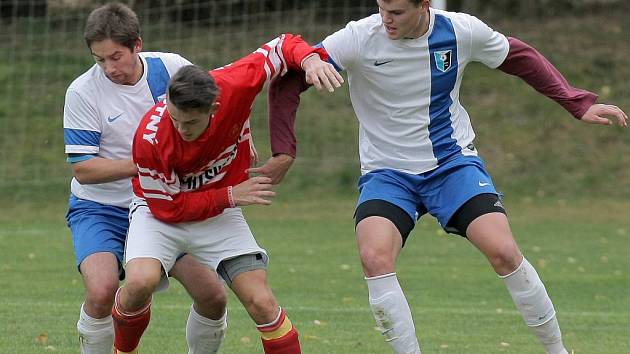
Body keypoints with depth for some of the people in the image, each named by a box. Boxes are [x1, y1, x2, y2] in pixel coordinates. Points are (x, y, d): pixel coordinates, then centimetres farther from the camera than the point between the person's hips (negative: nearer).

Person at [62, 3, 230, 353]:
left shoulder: (172, 68, -7)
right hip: (99, 209, -3)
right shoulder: (83, 92, -15)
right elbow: (81, 169, -16)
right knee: (102, 290, -29)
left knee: (213, 296, -6)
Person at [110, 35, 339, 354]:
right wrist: (231, 196, -21)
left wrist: (312, 59, -28)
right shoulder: (150, 137, -31)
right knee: (140, 282, -29)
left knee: (262, 303, -11)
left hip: (219, 214, 3)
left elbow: (283, 47, -8)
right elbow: (167, 207, -18)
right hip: (159, 211, -3)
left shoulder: (235, 85, -26)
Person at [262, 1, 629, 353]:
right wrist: (284, 152, -16)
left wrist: (580, 104, 5)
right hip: (387, 172, 0)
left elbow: (520, 58, 9)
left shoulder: (461, 31, -10)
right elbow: (286, 80, -11)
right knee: (374, 257, -27)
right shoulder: (359, 39, -16)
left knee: (504, 252, -18)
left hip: (453, 162, 0)